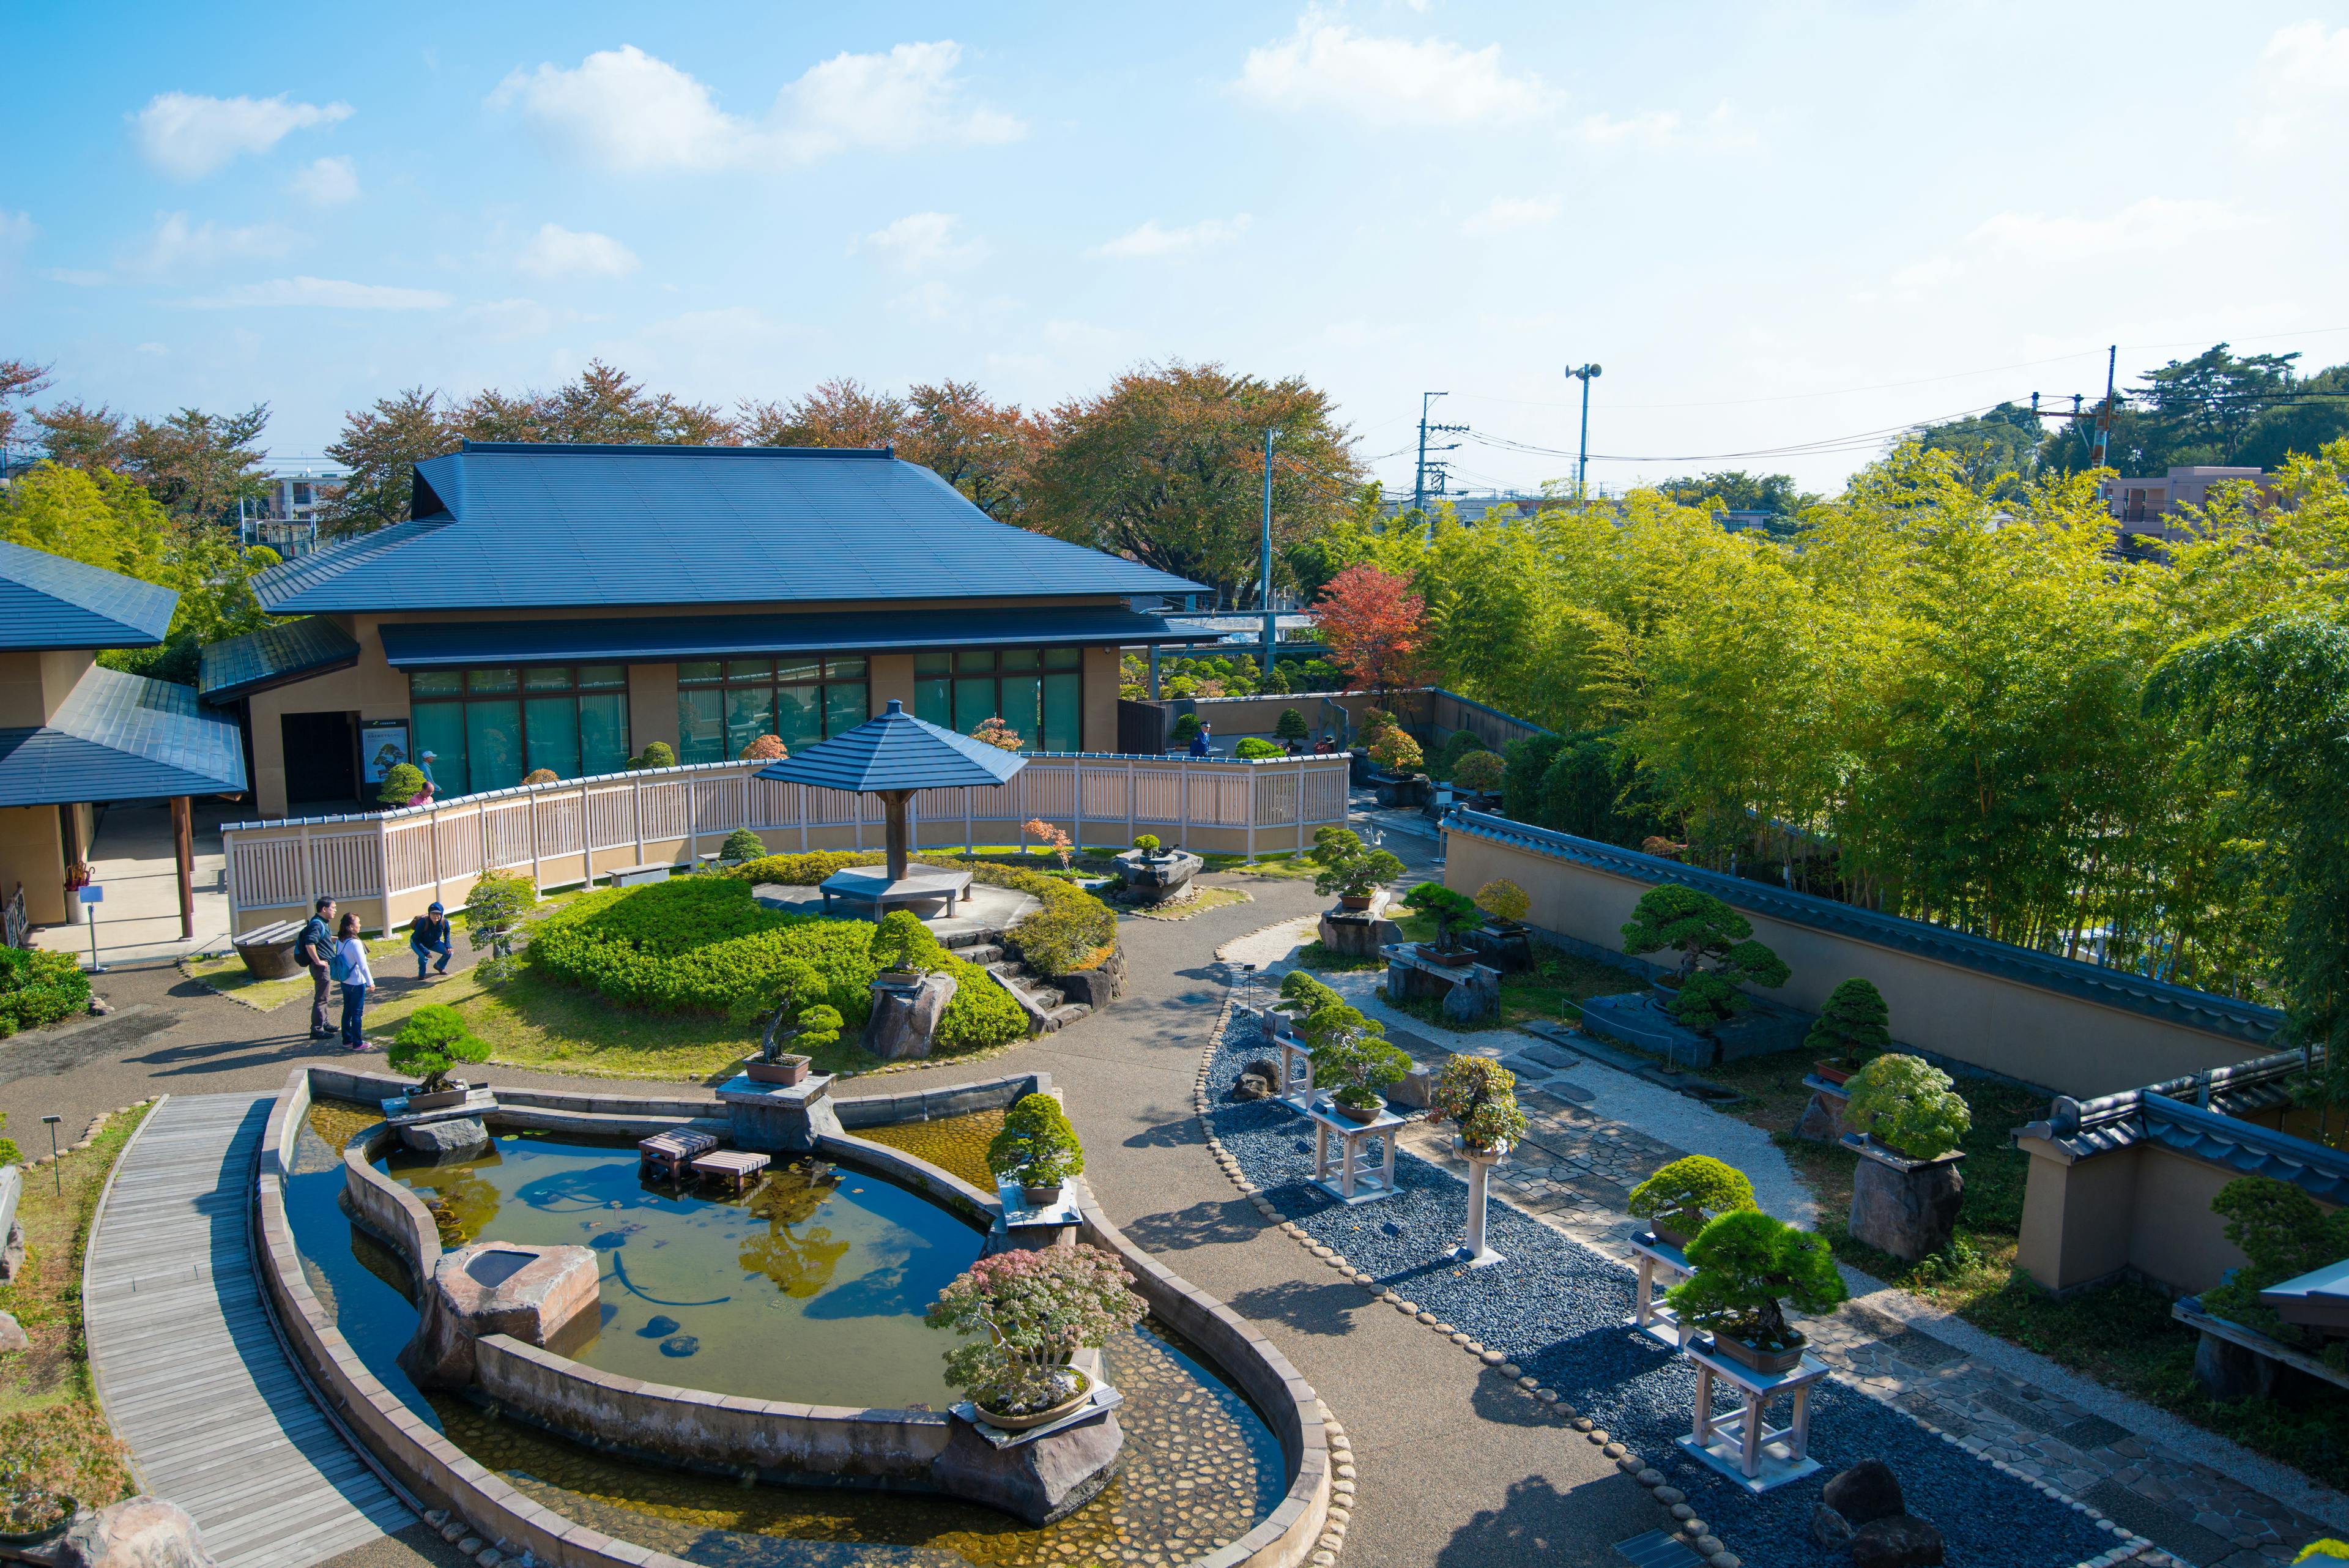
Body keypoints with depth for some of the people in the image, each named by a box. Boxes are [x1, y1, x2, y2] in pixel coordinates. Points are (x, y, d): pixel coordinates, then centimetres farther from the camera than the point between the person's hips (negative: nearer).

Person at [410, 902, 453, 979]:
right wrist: (426, 952, -35)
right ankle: (421, 974, -2)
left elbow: (447, 932, 2)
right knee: (424, 956, -32)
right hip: (417, 943, -5)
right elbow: (416, 939, -28)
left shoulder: (444, 922, -23)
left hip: (434, 943, 5)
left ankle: (440, 966, 23)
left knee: (449, 952, -9)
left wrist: (448, 945, -11)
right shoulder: (423, 922, -36)